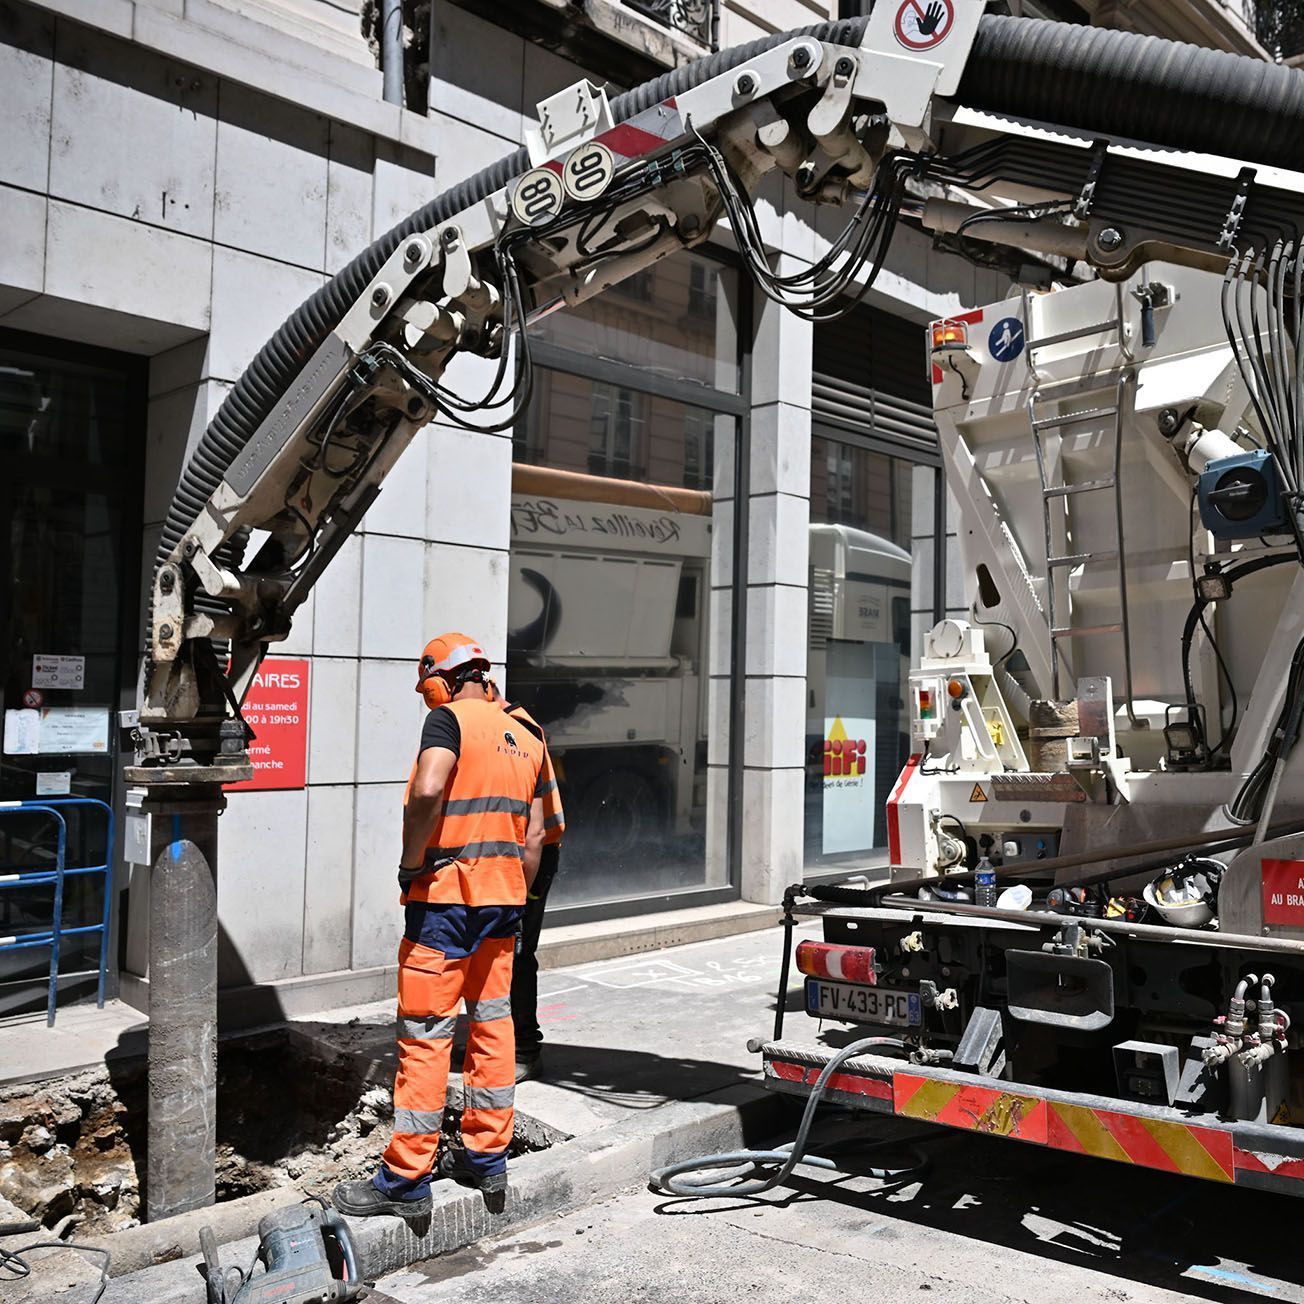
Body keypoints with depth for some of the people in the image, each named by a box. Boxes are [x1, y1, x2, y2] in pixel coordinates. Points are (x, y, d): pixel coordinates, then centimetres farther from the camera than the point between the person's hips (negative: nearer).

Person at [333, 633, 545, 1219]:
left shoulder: (450, 718, -8)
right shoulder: (526, 739, 14)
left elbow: (427, 790, -27)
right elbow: (534, 837, 14)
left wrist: (411, 862, -15)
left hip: (444, 896, -7)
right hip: (501, 896, 7)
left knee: (426, 1034, -1)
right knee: (492, 1025, 15)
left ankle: (406, 1179, 6)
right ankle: (486, 1155, 25)